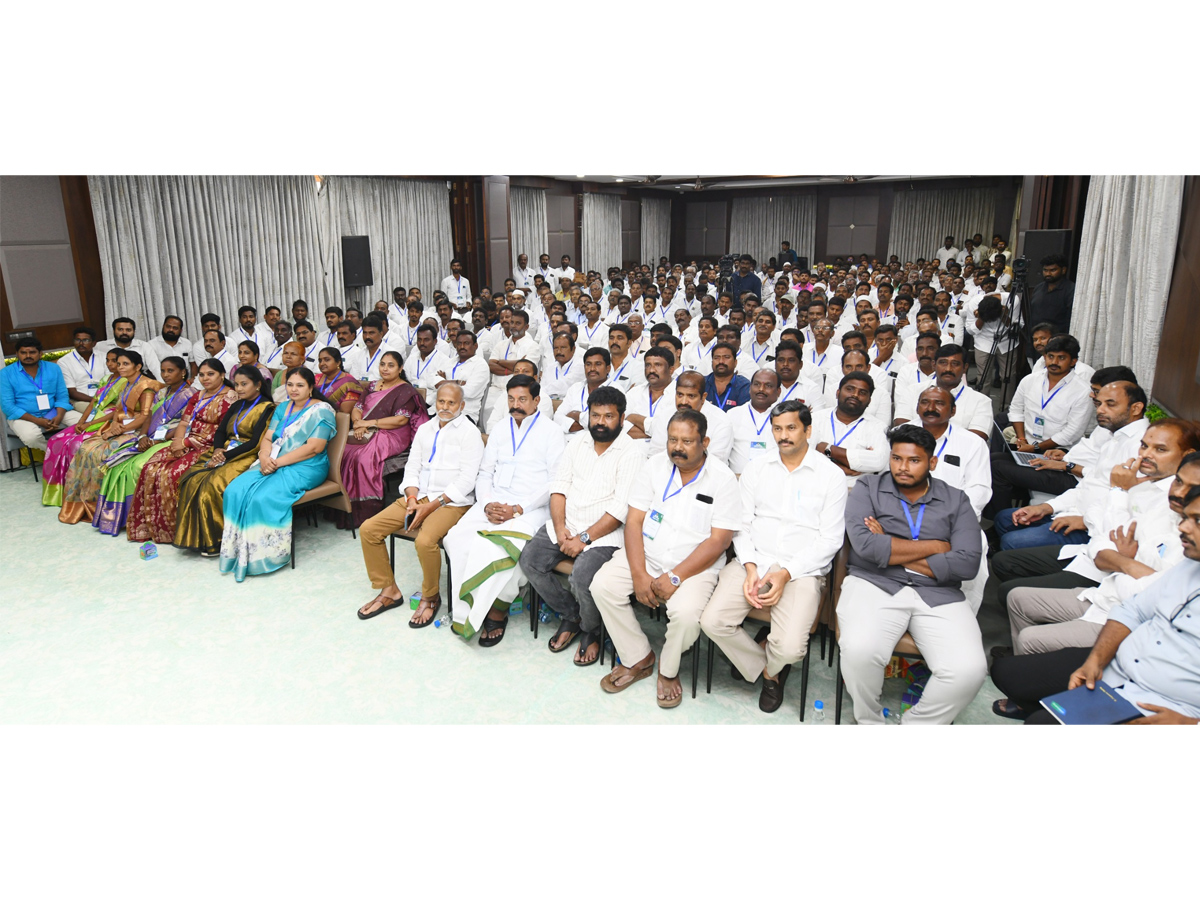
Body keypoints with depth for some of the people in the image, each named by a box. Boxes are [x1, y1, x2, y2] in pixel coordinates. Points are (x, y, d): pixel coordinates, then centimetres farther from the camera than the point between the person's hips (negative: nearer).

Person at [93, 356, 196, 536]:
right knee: (118, 462, -13)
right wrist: (143, 437, -6)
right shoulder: (161, 393, 20)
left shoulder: (189, 395, -5)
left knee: (138, 466, -27)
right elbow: (149, 419, 15)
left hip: (170, 441, -8)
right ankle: (114, 513, -9)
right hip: (151, 439, 8)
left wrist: (156, 441, -17)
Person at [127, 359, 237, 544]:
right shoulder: (198, 395, 18)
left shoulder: (230, 397, -8)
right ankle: (149, 526, -5)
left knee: (170, 475, -24)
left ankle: (173, 529, -10)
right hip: (186, 444, 8)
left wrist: (187, 442, -13)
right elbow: (185, 421, 14)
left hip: (208, 448, -8)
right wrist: (179, 442, -7)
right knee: (151, 469, -12)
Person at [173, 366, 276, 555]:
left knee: (213, 484, -29)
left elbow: (256, 443, -13)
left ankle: (215, 541, -17)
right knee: (192, 479, -17)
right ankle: (194, 537, -14)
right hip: (224, 453, 7)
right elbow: (220, 432, 14)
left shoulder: (267, 408, -4)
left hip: (247, 458, -7)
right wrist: (217, 450, -7)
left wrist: (226, 456, -16)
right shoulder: (236, 406, 21)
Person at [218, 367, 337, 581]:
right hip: (272, 464, 7)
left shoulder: (322, 410, -4)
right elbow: (267, 437, 14)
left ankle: (262, 555, -15)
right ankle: (238, 551, -11)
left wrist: (278, 462, -17)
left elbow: (314, 447, -14)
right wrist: (264, 457, -10)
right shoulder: (283, 408, 19)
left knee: (262, 498, -29)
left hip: (305, 468, -7)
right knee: (235, 491, -17)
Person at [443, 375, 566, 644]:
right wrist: (487, 504, -4)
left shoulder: (551, 431, 1)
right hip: (494, 502, 5)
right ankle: (466, 608, -12)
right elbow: (485, 473, 18)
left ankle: (496, 612, -14)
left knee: (504, 545, -33)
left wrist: (518, 509, -15)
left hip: (531, 507, -5)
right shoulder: (501, 429, 19)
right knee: (458, 538, -23)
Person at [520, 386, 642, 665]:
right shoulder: (577, 443, 11)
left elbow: (622, 508, -15)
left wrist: (584, 538, -18)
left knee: (582, 577, -29)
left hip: (604, 532, -6)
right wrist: (559, 527, -8)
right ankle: (570, 615, 9)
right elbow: (559, 486, 8)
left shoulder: (630, 453, -9)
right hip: (566, 524, 6)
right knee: (529, 560, -13)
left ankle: (591, 631, 4)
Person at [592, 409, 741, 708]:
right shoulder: (655, 465, 0)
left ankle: (668, 670, 4)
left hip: (695, 566, -4)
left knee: (686, 613, -31)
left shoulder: (723, 479, -9)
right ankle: (639, 659, 4)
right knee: (602, 585, -18)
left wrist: (675, 577, -20)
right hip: (645, 556, 4)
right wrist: (639, 574, -15)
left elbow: (718, 541, -12)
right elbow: (634, 520, -3)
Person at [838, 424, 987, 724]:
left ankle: (915, 725, 3)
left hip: (938, 595, 2)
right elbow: (865, 544, -11)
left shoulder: (955, 501, 13)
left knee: (970, 670, -25)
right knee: (859, 650, -32)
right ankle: (870, 722, 0)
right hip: (874, 585, -2)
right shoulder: (867, 489, 8)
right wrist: (933, 546, -4)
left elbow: (968, 563, -3)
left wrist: (891, 551, -7)